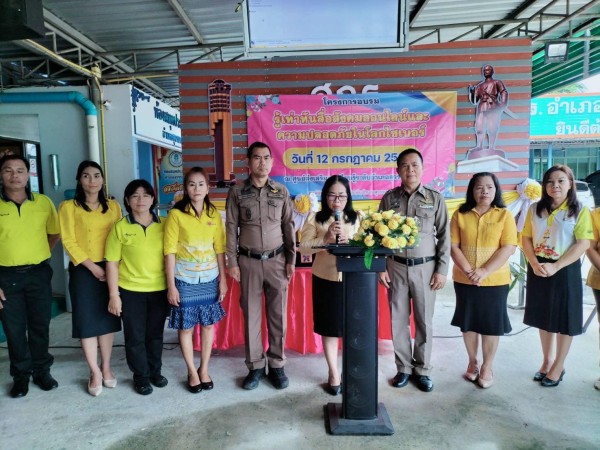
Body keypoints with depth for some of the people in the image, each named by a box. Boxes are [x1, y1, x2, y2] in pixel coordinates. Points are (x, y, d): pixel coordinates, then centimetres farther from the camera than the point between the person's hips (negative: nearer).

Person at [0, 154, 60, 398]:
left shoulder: (43, 202, -1)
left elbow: (54, 233, 14)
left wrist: (37, 255, 6)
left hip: (38, 273, 1)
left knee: (40, 325, 11)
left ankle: (42, 370, 28)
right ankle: (21, 375, 26)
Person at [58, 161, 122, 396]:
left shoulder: (113, 206, 8)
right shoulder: (69, 207, -4)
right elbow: (69, 242, -8)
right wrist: (92, 266, -14)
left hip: (110, 268, 3)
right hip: (83, 270, -3)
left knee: (108, 319, 9)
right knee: (87, 320, 3)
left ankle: (106, 367, 24)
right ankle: (95, 372, 16)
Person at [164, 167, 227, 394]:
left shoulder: (214, 214, 2)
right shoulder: (176, 214, -8)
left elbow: (219, 249, 5)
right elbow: (170, 252, -9)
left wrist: (223, 279, 3)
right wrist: (171, 285, -10)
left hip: (210, 279, 3)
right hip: (185, 280, -3)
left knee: (208, 324, 11)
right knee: (186, 326, 7)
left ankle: (204, 369, 29)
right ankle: (192, 372, 26)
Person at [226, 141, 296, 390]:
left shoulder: (281, 191, 3)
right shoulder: (237, 192, 0)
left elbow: (288, 227, 5)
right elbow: (231, 228, 0)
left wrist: (291, 260, 1)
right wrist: (232, 262, -3)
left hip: (277, 260, 1)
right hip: (248, 261, 0)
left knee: (278, 315, 6)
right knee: (251, 314, 7)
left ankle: (277, 365, 21)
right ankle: (255, 366, 21)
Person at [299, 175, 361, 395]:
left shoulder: (358, 218, 4)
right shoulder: (315, 219, 0)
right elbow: (304, 247, -6)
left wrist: (348, 240, -18)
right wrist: (326, 238, -18)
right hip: (325, 280, 0)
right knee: (329, 329, 11)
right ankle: (334, 374, 27)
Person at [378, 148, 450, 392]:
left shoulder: (435, 198, 0)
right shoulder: (389, 197, 2)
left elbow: (444, 236, 1)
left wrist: (442, 270, -4)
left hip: (425, 267, -1)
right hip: (396, 266, 1)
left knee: (424, 321, 8)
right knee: (398, 320, 7)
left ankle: (422, 369, 24)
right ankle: (403, 368, 23)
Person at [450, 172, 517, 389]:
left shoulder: (505, 215, -2)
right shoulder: (460, 215, 1)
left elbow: (509, 247, -10)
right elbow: (453, 246, -4)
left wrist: (485, 271, -19)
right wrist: (468, 270, -17)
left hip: (495, 280, -1)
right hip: (464, 280, 1)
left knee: (491, 324, 8)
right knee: (468, 323, 12)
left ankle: (487, 366, 26)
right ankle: (472, 362, 31)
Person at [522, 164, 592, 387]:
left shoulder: (580, 211, -6)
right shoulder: (535, 209, 5)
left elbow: (583, 244, -13)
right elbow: (526, 238, 3)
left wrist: (555, 267, -21)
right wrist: (535, 264, -13)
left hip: (565, 271, -3)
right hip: (538, 270, 4)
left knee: (564, 319, 7)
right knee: (543, 317, 14)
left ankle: (559, 366, 23)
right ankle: (547, 360, 32)